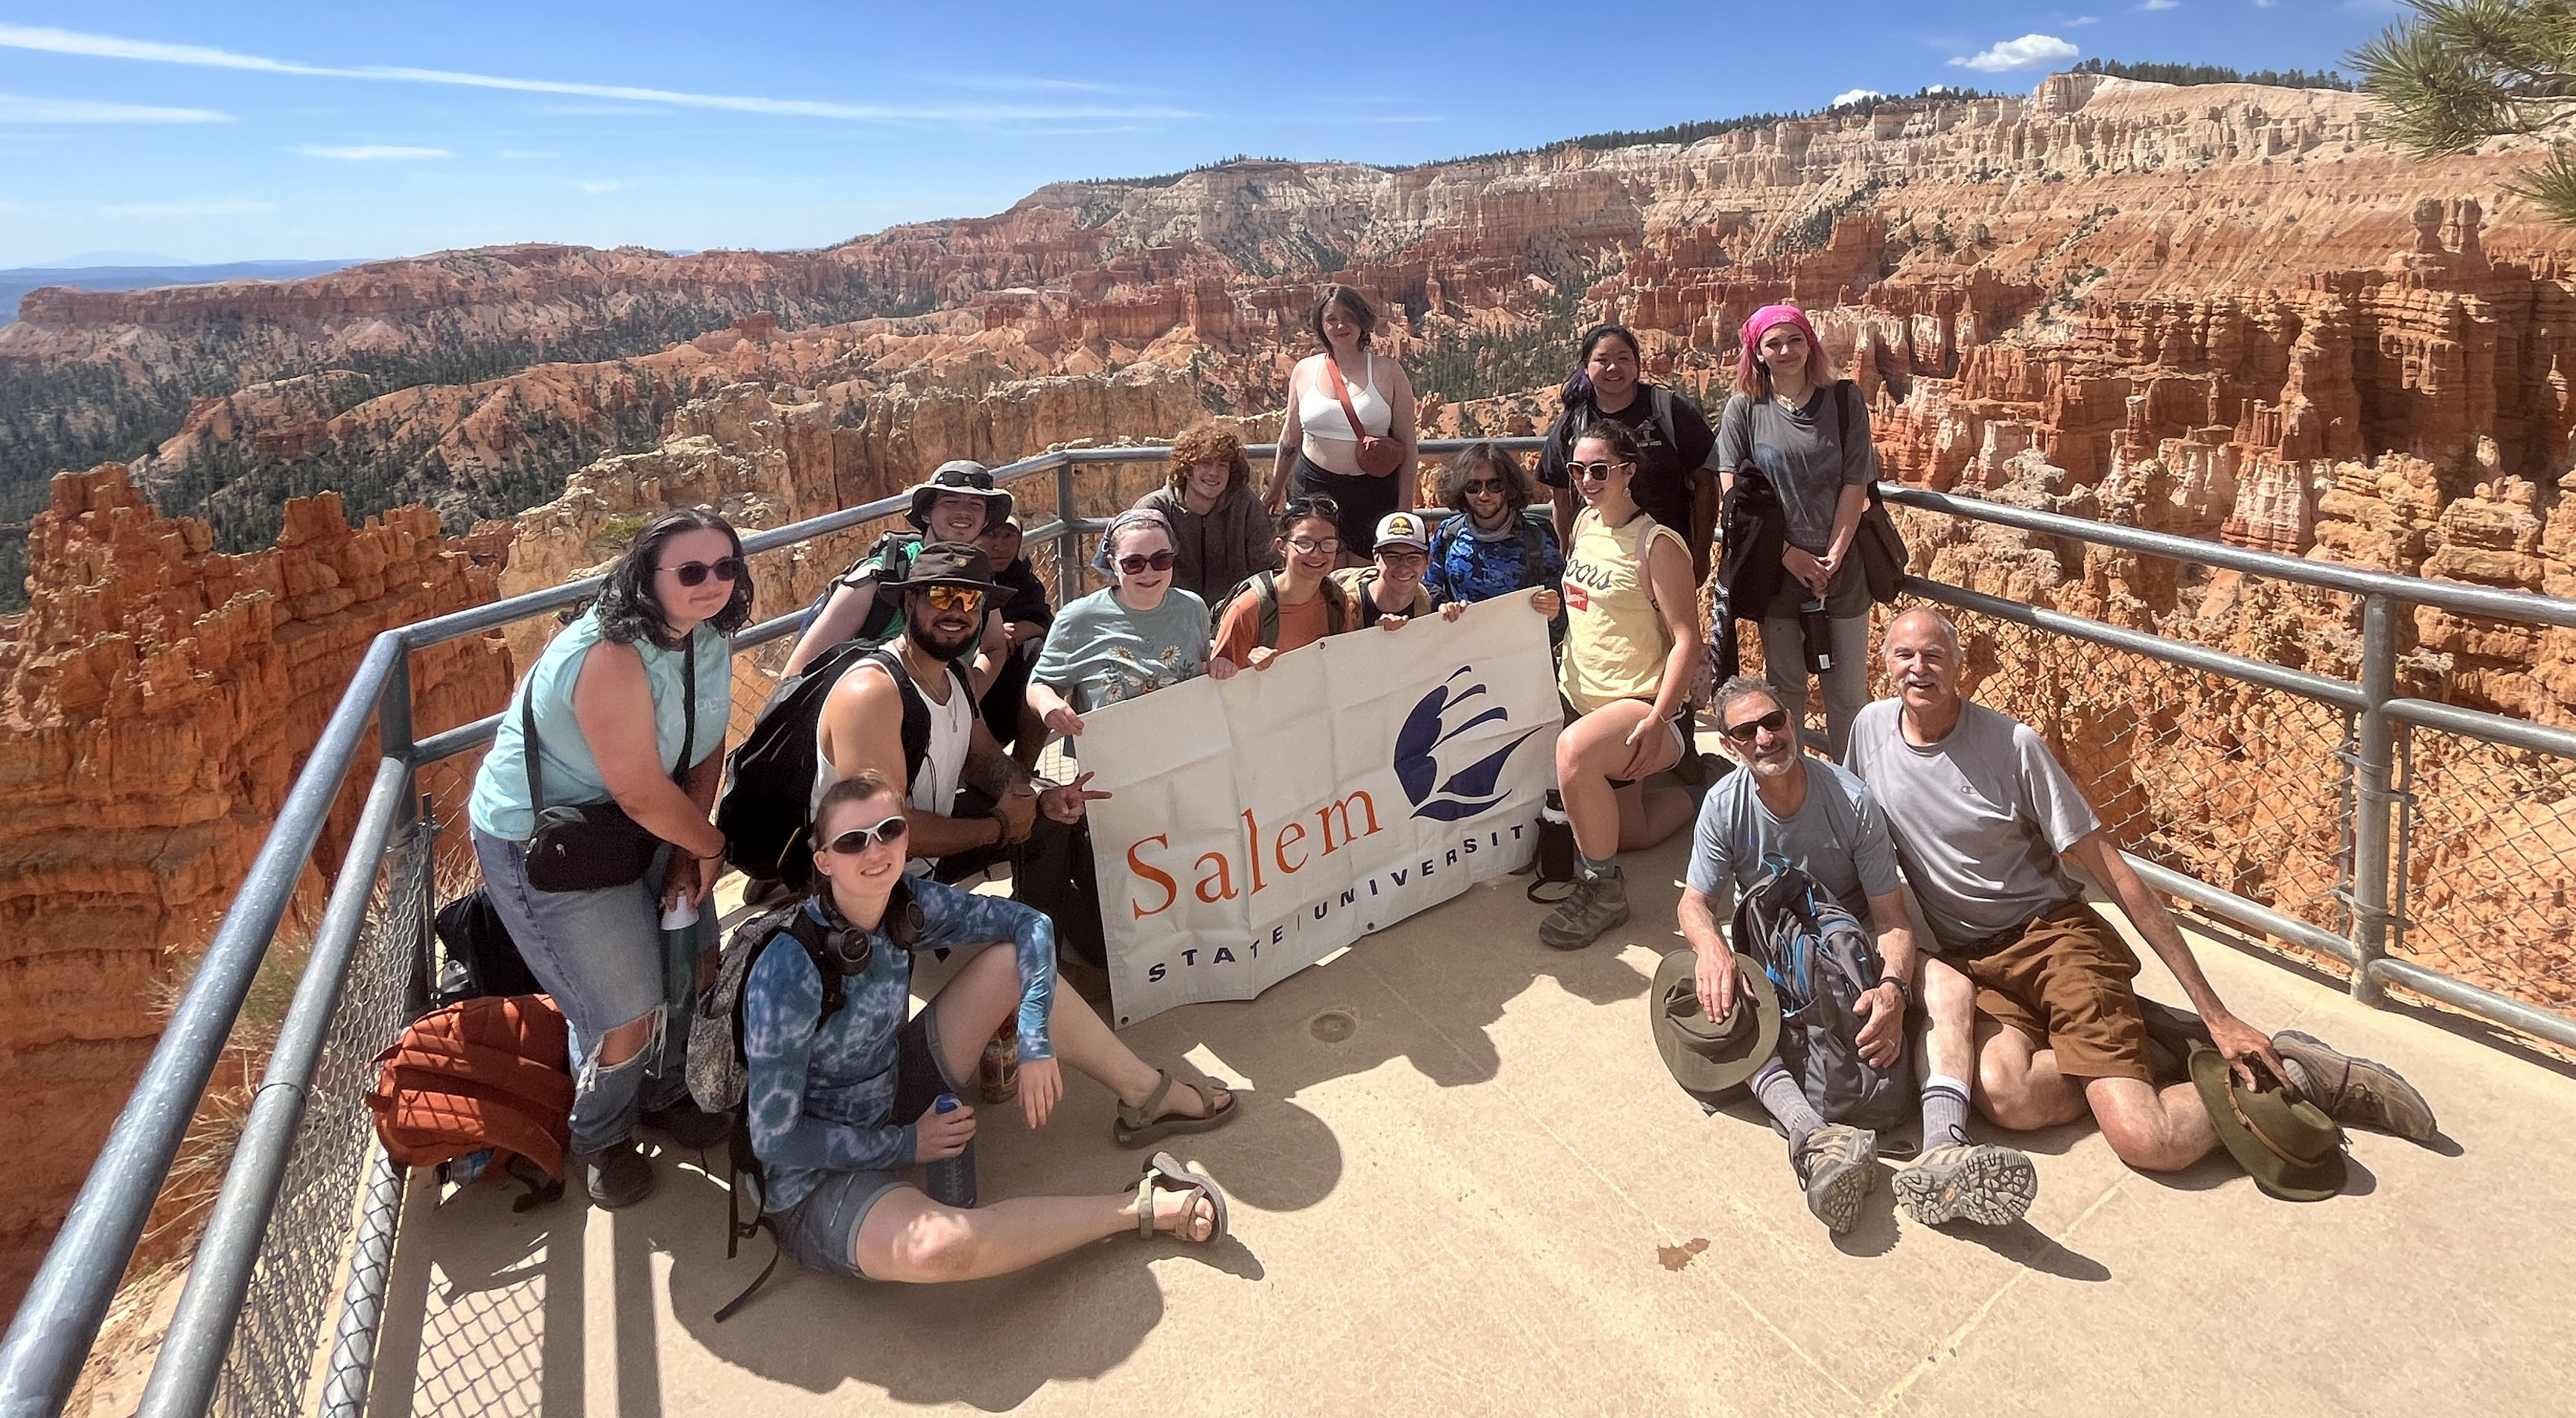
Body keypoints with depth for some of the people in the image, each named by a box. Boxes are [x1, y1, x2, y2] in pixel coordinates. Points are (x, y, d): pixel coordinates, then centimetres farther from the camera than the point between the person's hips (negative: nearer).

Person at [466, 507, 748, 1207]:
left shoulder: (711, 635, -7)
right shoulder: (613, 657, -33)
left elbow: (708, 747, -3)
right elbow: (641, 793, -30)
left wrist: (687, 854, -9)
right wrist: (711, 846, -13)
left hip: (639, 828, 8)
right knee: (627, 1015, -5)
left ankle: (667, 1095, 41)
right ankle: (600, 1140, 28)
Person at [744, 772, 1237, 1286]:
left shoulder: (908, 903, -13)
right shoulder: (788, 974, -29)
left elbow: (1029, 924, -5)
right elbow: (774, 1137, -22)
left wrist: (1036, 1041, -17)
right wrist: (906, 1144, -16)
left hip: (893, 1099, 6)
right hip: (818, 1176, -6)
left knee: (1010, 960, -7)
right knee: (936, 1248, -39)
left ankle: (1147, 1093, 4)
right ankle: (1147, 1207, -19)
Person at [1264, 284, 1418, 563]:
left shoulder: (1388, 373, 2)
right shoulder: (1304, 370, 7)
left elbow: (1407, 444, 2)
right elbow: (1291, 437, 18)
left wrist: (1405, 507, -3)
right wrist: (1275, 488, 24)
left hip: (1374, 491, -1)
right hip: (1315, 487, 1)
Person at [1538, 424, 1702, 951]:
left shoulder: (1657, 544, -14)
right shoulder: (1585, 522, 7)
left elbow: (1686, 637, -18)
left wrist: (1658, 719, -26)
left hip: (1637, 705, -8)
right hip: (1579, 700, 8)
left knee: (1575, 748, -40)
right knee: (1627, 833, 17)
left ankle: (1600, 887, -21)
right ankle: (1693, 797, 47)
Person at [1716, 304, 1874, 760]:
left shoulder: (1844, 399, 2)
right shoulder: (1744, 408, 1)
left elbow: (1855, 484, -1)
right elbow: (1734, 493, -4)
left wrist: (1833, 556, -10)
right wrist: (1789, 554, -9)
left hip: (1842, 566, 0)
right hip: (1776, 568, 0)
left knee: (1848, 691, 5)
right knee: (1784, 689, 8)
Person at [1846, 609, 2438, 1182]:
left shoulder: (2011, 743, -8)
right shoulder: (1870, 728, 1)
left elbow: (2112, 872, -7)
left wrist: (2215, 1012, -7)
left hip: (2051, 935, -2)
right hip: (1964, 959, 3)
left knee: (2150, 1141, -20)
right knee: (2006, 1099, -30)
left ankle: (2282, 1074, 8)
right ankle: (2122, 1046, -4)